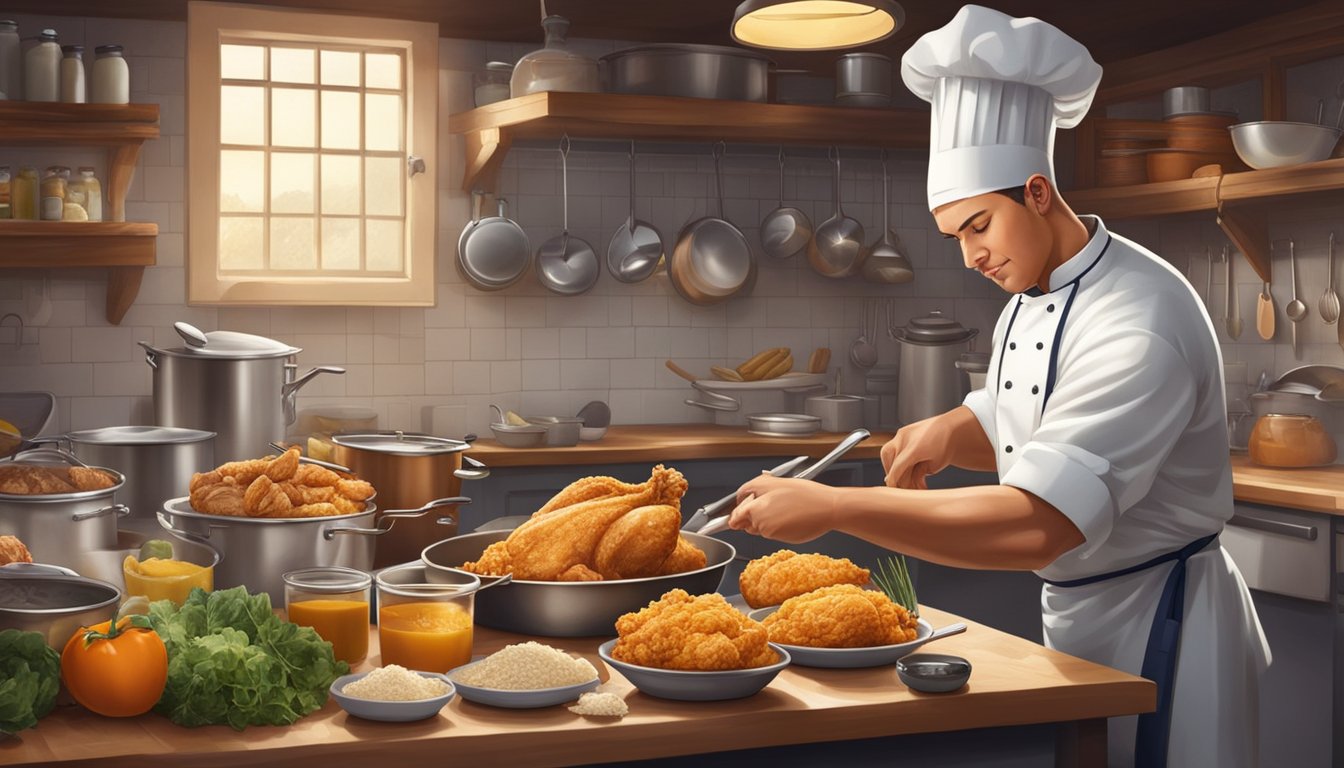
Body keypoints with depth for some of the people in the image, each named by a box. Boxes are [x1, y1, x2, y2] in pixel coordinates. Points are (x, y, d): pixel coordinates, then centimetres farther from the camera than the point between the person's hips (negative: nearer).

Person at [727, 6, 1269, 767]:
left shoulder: (1140, 324, -28)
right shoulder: (1030, 300, 3)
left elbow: (1035, 528, -37)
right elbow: (1016, 430, 19)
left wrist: (831, 507, -36)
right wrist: (951, 431, -5)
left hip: (1158, 626, -8)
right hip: (1074, 615, 8)